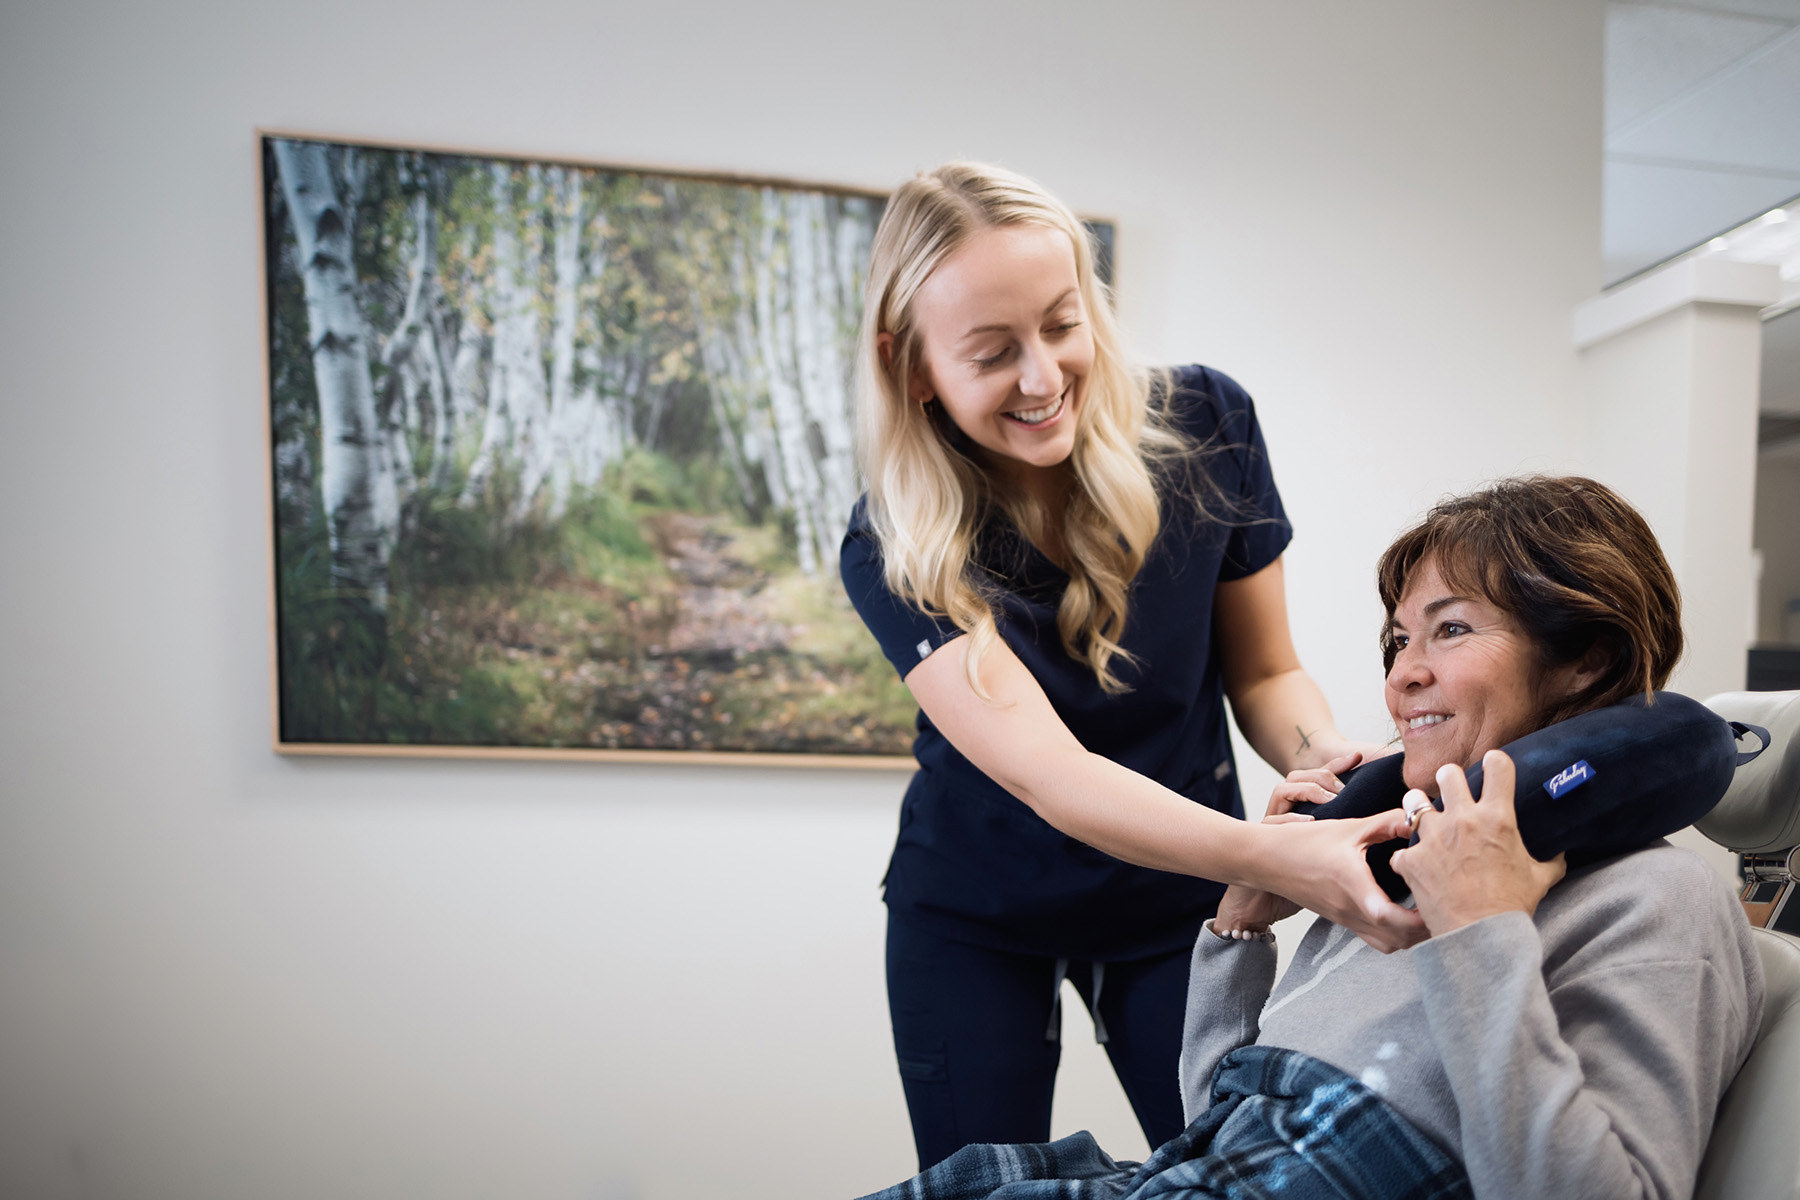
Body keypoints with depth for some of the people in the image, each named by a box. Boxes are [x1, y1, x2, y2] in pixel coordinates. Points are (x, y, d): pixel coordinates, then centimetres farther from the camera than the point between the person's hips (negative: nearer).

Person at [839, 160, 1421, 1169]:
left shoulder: (1206, 427, -17)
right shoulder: (898, 552, -24)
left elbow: (1263, 670, -7)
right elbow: (1047, 773, -34)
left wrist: (1329, 760, -29)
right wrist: (1275, 858, -49)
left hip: (1179, 899, 2)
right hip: (974, 921, -1)